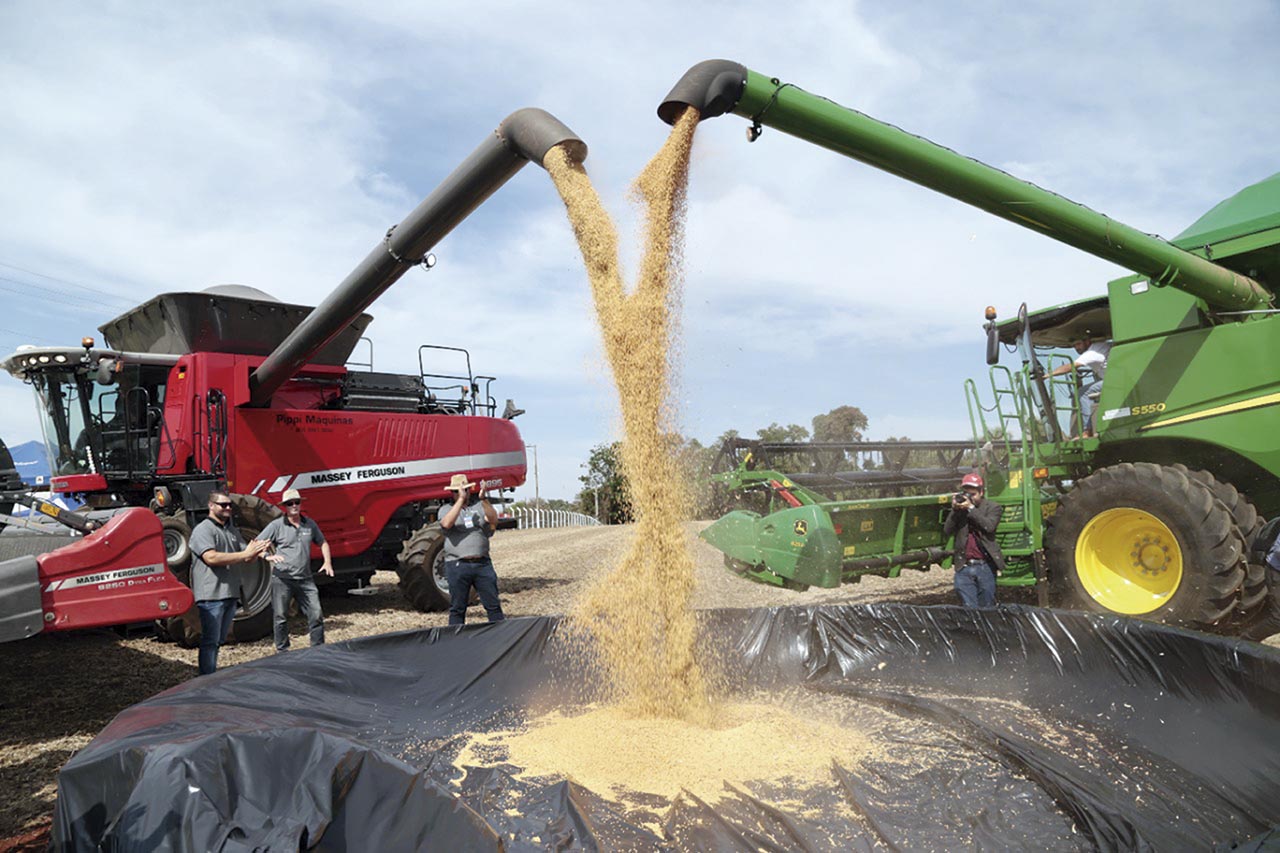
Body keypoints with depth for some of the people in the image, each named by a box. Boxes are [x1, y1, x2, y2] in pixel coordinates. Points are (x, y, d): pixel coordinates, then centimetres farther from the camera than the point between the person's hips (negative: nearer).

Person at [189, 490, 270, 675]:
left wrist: (255, 552, -10)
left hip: (230, 595, 8)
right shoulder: (203, 530, -8)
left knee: (219, 640, 15)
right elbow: (211, 558, -21)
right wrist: (244, 554, -21)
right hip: (211, 595, -8)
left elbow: (248, 558, 15)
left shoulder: (233, 531, 17)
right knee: (210, 642, -4)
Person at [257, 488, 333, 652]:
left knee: (316, 615, 2)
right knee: (281, 617, 6)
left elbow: (322, 543, 22)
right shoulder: (277, 525, -3)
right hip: (282, 579, -3)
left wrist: (327, 562, 8)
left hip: (305, 579, 3)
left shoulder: (310, 524, 8)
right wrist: (268, 556, -23)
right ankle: (282, 651, 21)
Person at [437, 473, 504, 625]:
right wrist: (461, 499, -18)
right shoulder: (446, 509, 8)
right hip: (457, 565, -2)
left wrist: (483, 499, -20)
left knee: (493, 605, 4)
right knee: (457, 608, 5)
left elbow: (493, 520, -7)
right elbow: (446, 523, -15)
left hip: (482, 563, 2)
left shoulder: (479, 506, 12)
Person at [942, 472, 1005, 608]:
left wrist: (971, 508, -15)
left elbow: (989, 526, -15)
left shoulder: (992, 507, 4)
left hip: (985, 566, -2)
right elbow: (946, 531, 3)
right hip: (964, 567, 2)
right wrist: (954, 510, -6)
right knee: (969, 609, 1)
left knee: (987, 608, 7)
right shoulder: (959, 508, 12)